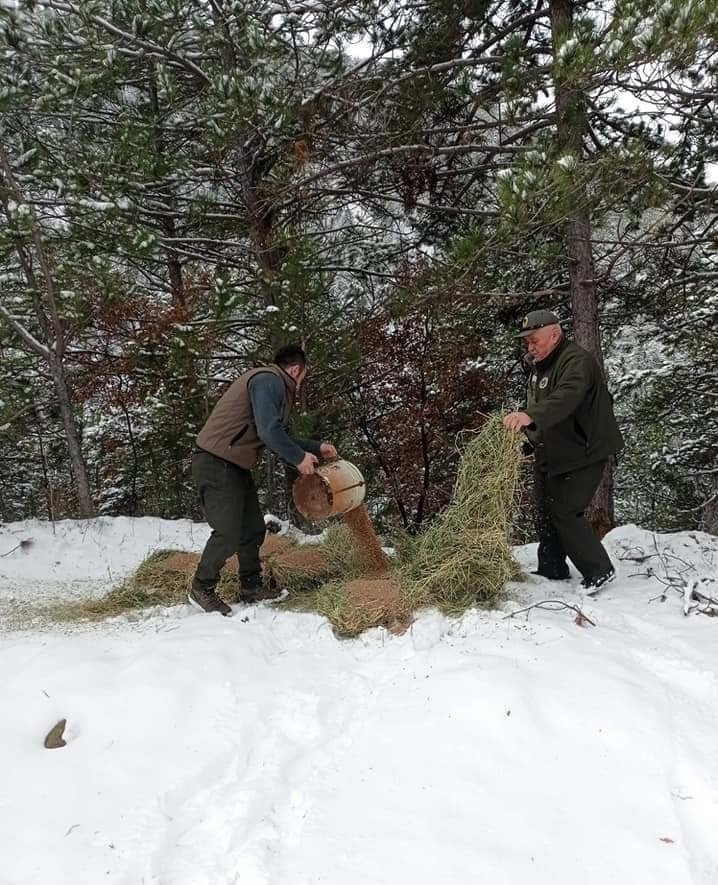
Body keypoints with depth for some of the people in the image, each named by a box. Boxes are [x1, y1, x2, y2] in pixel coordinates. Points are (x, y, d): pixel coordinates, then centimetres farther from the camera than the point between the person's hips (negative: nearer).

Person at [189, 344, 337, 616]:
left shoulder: (277, 387, 17)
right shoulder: (268, 379, -15)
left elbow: (281, 436, 22)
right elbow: (269, 432, -26)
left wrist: (316, 448, 22)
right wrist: (299, 457, -15)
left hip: (236, 468, 11)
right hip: (216, 465, -11)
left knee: (253, 529, 14)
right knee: (228, 533, -8)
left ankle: (252, 587, 26)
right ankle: (202, 588, 11)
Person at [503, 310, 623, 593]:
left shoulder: (576, 361, -21)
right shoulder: (539, 365, 11)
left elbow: (566, 397, -41)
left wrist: (530, 416, -55)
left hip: (581, 455, -10)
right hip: (548, 455, 10)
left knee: (565, 513, -12)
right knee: (545, 513, 14)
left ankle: (599, 571, 4)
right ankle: (552, 569, 29)